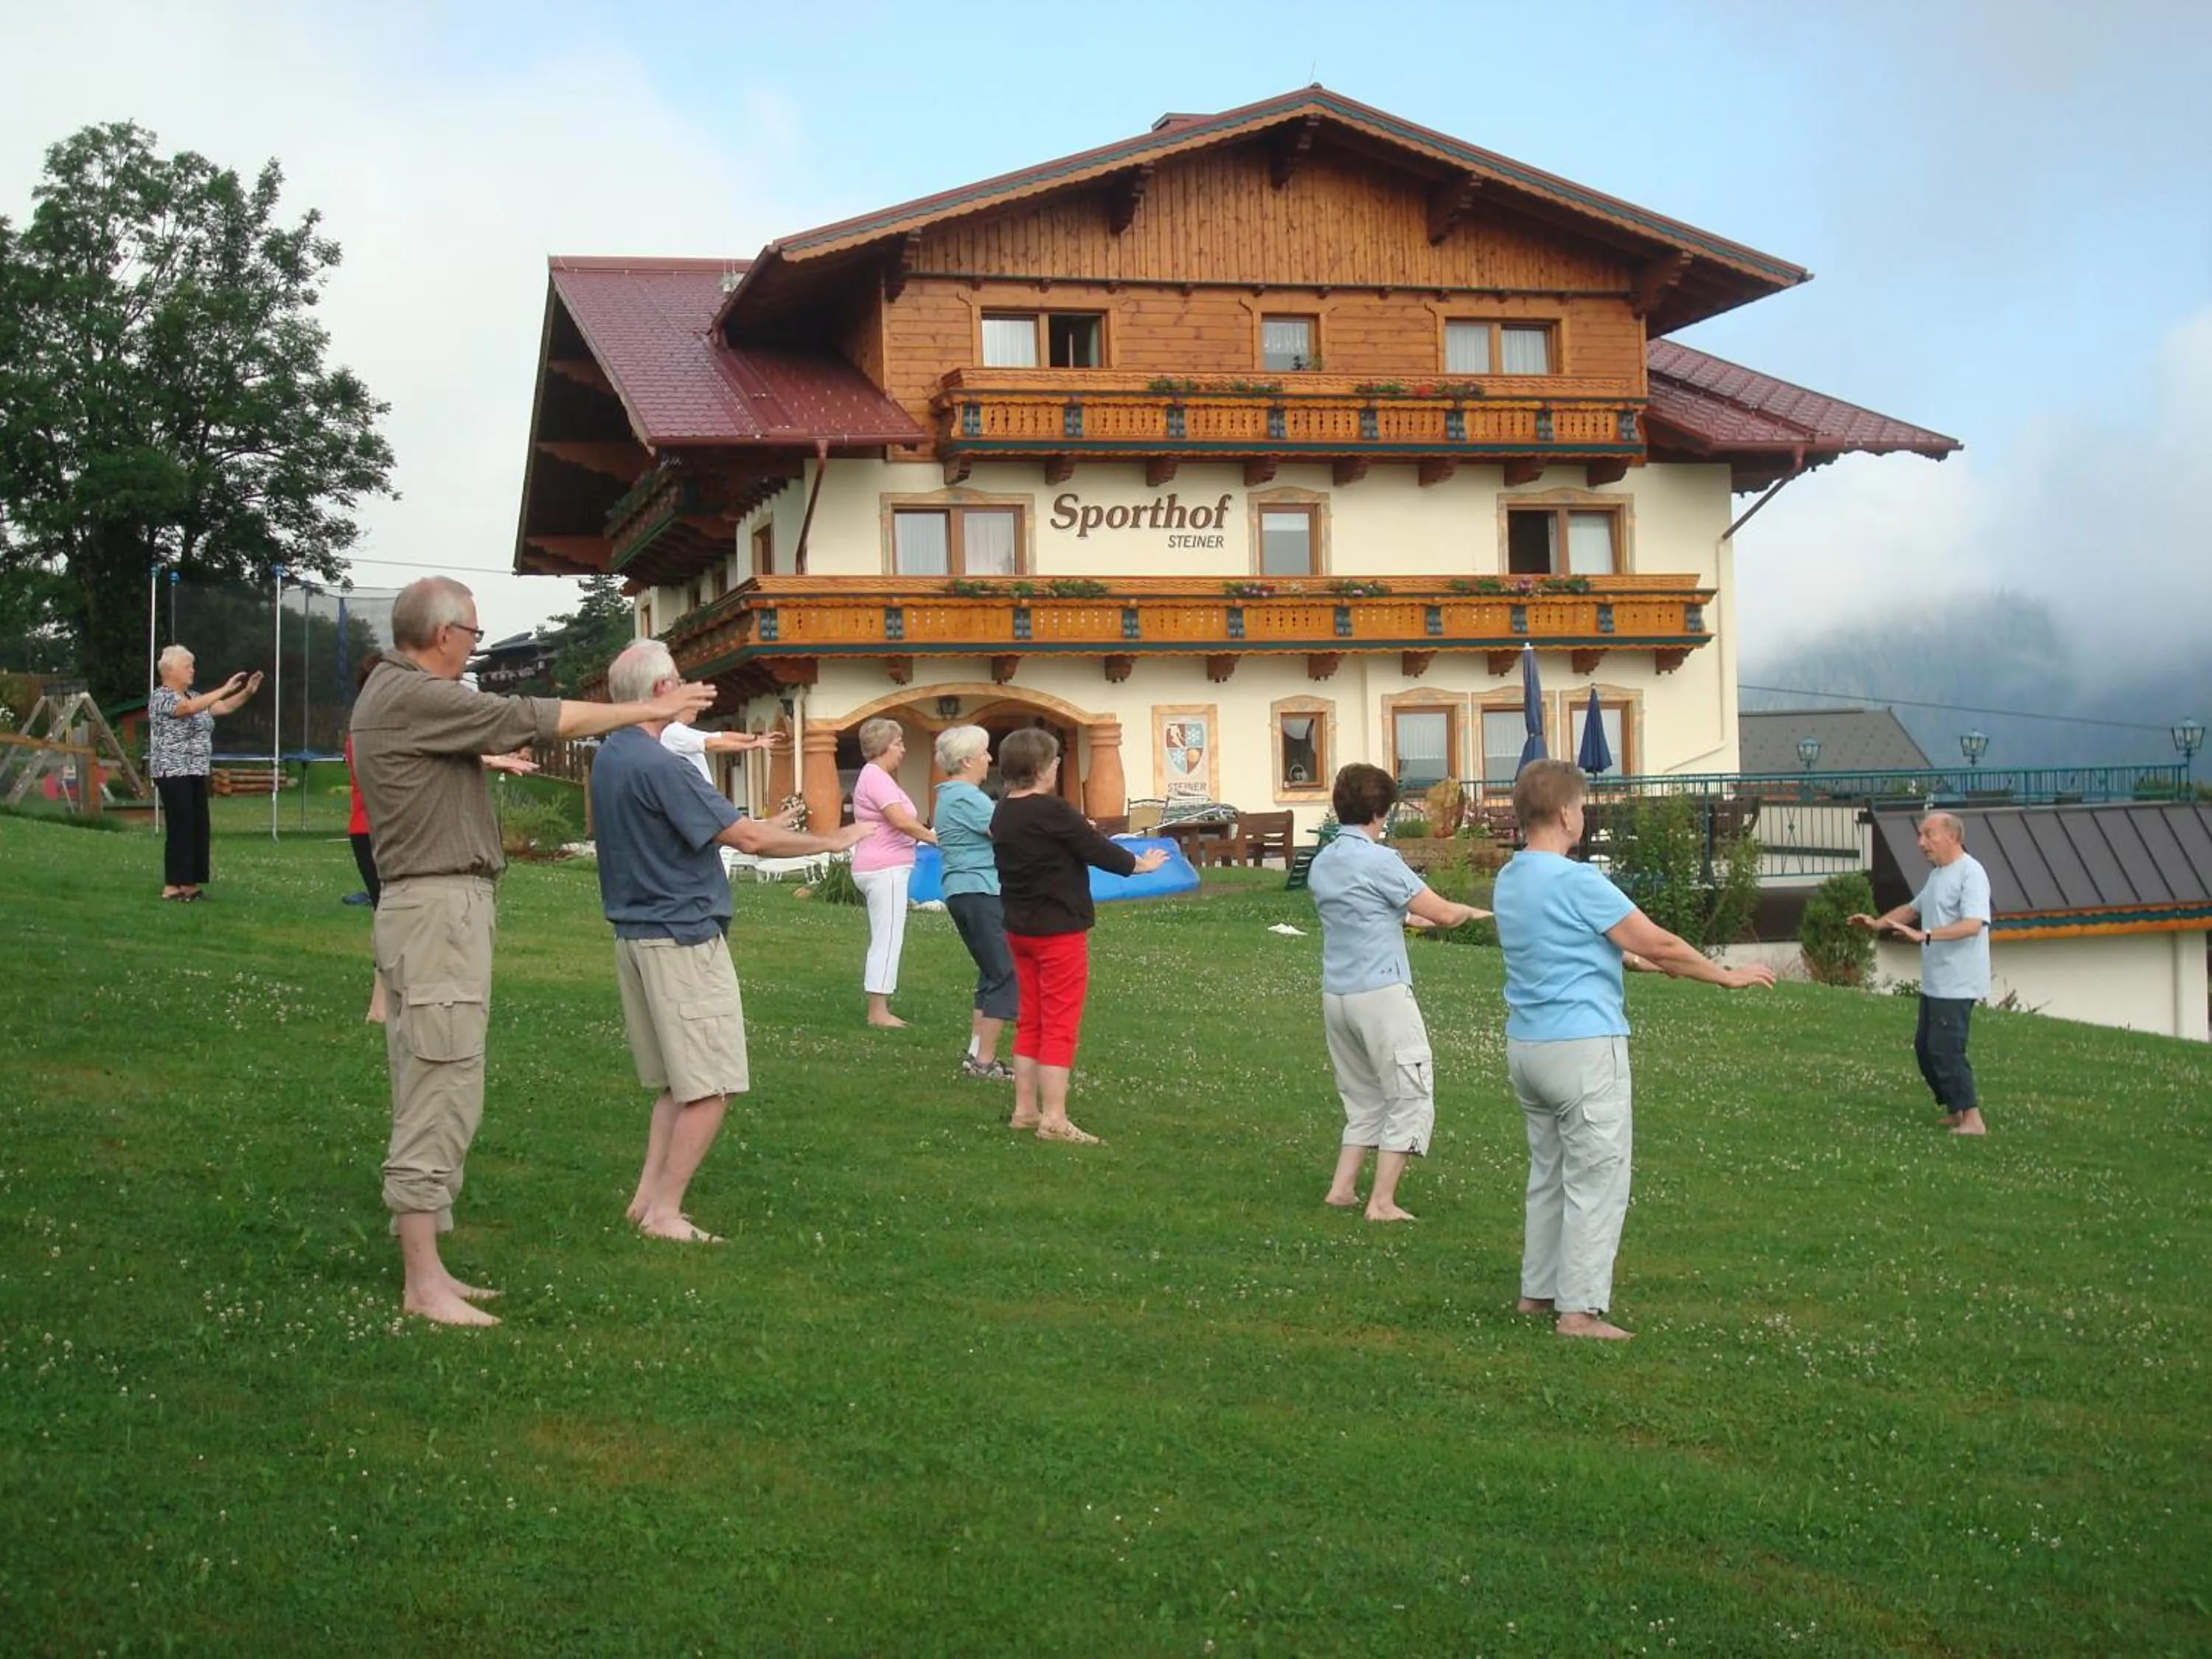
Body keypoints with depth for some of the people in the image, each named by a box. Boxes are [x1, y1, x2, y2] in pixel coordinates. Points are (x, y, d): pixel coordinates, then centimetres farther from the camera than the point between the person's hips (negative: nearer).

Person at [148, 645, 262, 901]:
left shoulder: (193, 696, 16)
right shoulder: (161, 697, -10)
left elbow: (225, 707, 14)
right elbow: (190, 708, -28)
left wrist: (247, 692, -2)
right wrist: (225, 689, -29)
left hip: (196, 773, 9)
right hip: (173, 773, -9)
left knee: (199, 829, 5)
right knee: (181, 829, -10)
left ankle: (190, 885, 9)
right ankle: (171, 887, -7)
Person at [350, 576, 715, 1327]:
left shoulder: (399, 694, 16)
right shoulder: (414, 697, -14)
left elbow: (498, 732, 26)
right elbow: (535, 718, -11)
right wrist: (647, 710, -3)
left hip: (443, 907, 11)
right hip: (438, 907, -11)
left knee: (432, 1098, 12)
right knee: (440, 1096, -10)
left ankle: (426, 1268, 16)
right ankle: (423, 1285, -9)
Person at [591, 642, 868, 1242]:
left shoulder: (609, 758, 10)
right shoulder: (658, 765, -20)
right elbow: (748, 838, -21)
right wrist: (831, 841, -9)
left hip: (635, 934, 10)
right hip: (682, 939, -10)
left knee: (677, 1084, 17)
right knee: (710, 1086, -4)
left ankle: (648, 1195, 15)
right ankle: (665, 1211, -2)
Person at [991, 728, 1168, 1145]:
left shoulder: (1003, 813, 6)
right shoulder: (1051, 812, -19)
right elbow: (1097, 850, -12)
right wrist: (1140, 863, 4)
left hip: (1020, 930, 8)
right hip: (1059, 931, -8)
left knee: (1029, 1021, 15)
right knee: (1060, 1024, -5)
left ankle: (1024, 1109, 18)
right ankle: (1054, 1119, -6)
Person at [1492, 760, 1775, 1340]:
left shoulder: (1509, 880, 9)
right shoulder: (1576, 881, -18)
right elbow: (1659, 945, -13)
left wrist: (1659, 961, 31)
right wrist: (1727, 975, 1)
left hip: (1526, 1046, 9)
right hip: (1582, 1047, -9)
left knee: (1548, 1172, 18)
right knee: (1596, 1182, -2)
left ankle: (1539, 1290, 24)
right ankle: (1580, 1309, -2)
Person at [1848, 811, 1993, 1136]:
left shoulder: (1971, 874, -16)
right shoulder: (1937, 873, 15)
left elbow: (1973, 924, -28)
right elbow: (1913, 908, 30)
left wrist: (1925, 935, -36)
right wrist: (1878, 923, 15)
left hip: (1957, 984, -10)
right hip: (1934, 982, 10)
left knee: (1946, 1049, -12)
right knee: (1925, 1047, 13)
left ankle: (1972, 1119, -7)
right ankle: (1954, 1111, 22)